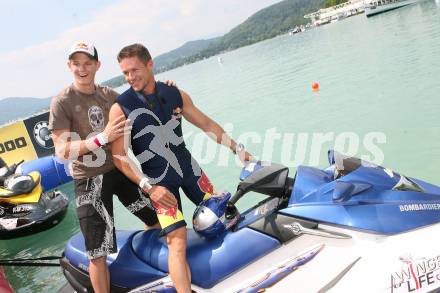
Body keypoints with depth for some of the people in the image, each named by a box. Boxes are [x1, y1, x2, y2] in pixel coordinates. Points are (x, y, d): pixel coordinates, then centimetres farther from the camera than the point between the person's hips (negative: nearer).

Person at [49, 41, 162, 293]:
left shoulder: (109, 95, 5)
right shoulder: (62, 102, -9)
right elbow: (62, 150, -16)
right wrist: (102, 138, -28)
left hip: (121, 169, 6)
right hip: (90, 180, -5)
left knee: (158, 219, 17)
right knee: (98, 253, -6)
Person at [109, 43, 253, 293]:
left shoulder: (175, 94, 1)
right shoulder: (120, 108, -10)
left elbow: (206, 124, 10)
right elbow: (119, 157, -11)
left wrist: (238, 149, 8)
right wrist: (149, 188, -18)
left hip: (189, 167, 5)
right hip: (159, 180, -4)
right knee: (177, 242, -14)